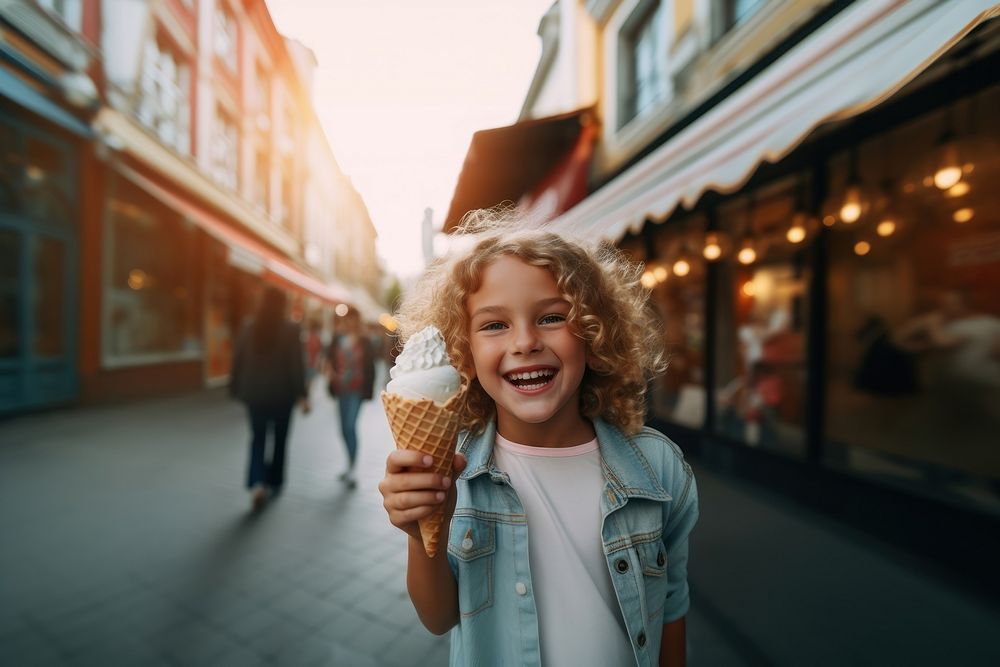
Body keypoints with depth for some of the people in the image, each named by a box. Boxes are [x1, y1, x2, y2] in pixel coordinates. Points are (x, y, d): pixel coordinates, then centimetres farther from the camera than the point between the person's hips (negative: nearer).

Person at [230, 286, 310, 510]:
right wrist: (302, 395, -10)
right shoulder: (290, 330, -10)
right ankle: (274, 483, 27)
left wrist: (235, 389, 14)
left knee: (258, 439, 10)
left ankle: (257, 483, -9)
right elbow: (296, 365, -13)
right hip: (281, 393, -2)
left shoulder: (248, 330, 0)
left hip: (255, 393, 2)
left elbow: (238, 362, 4)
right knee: (279, 439, 15)